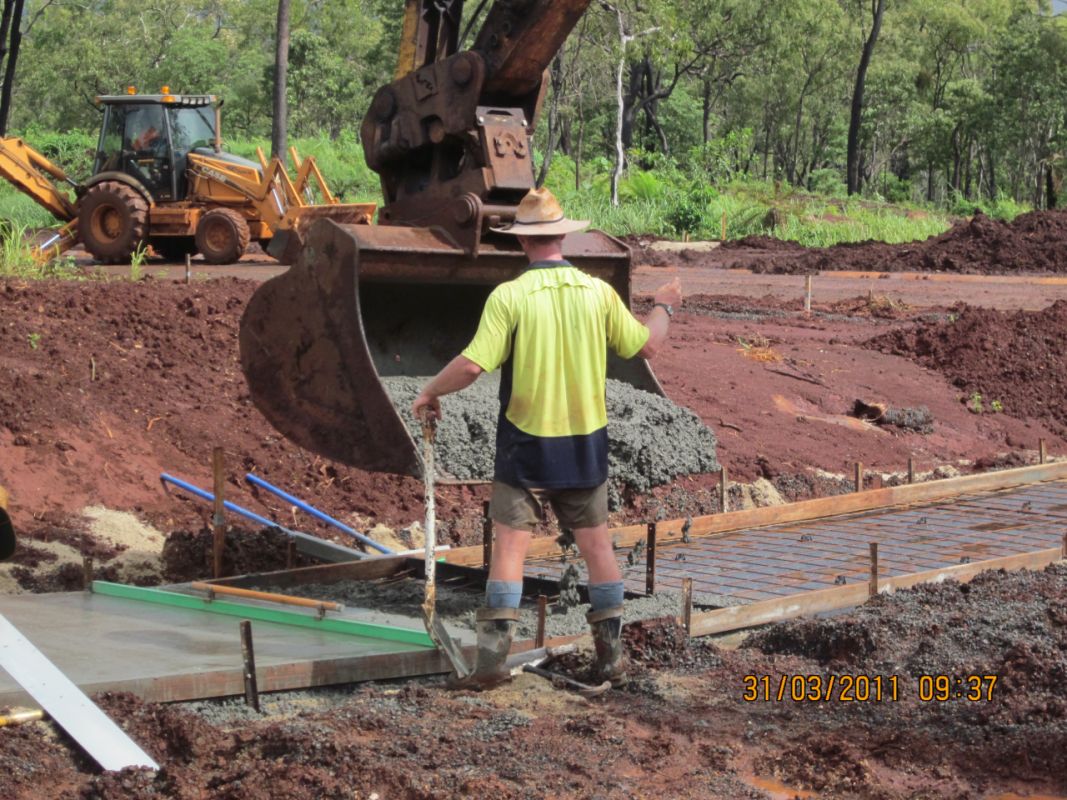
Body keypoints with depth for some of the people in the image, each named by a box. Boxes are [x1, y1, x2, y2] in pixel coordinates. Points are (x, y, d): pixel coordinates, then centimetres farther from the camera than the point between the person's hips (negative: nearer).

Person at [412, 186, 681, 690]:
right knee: (597, 546, 13)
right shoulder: (598, 292, -3)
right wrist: (664, 307, 26)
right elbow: (646, 347, 7)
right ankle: (611, 657, 18)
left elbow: (473, 365, -19)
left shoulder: (509, 296, -14)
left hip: (526, 445, -3)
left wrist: (430, 393, -1)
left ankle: (492, 662, -2)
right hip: (585, 445, 3)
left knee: (509, 548, 1)